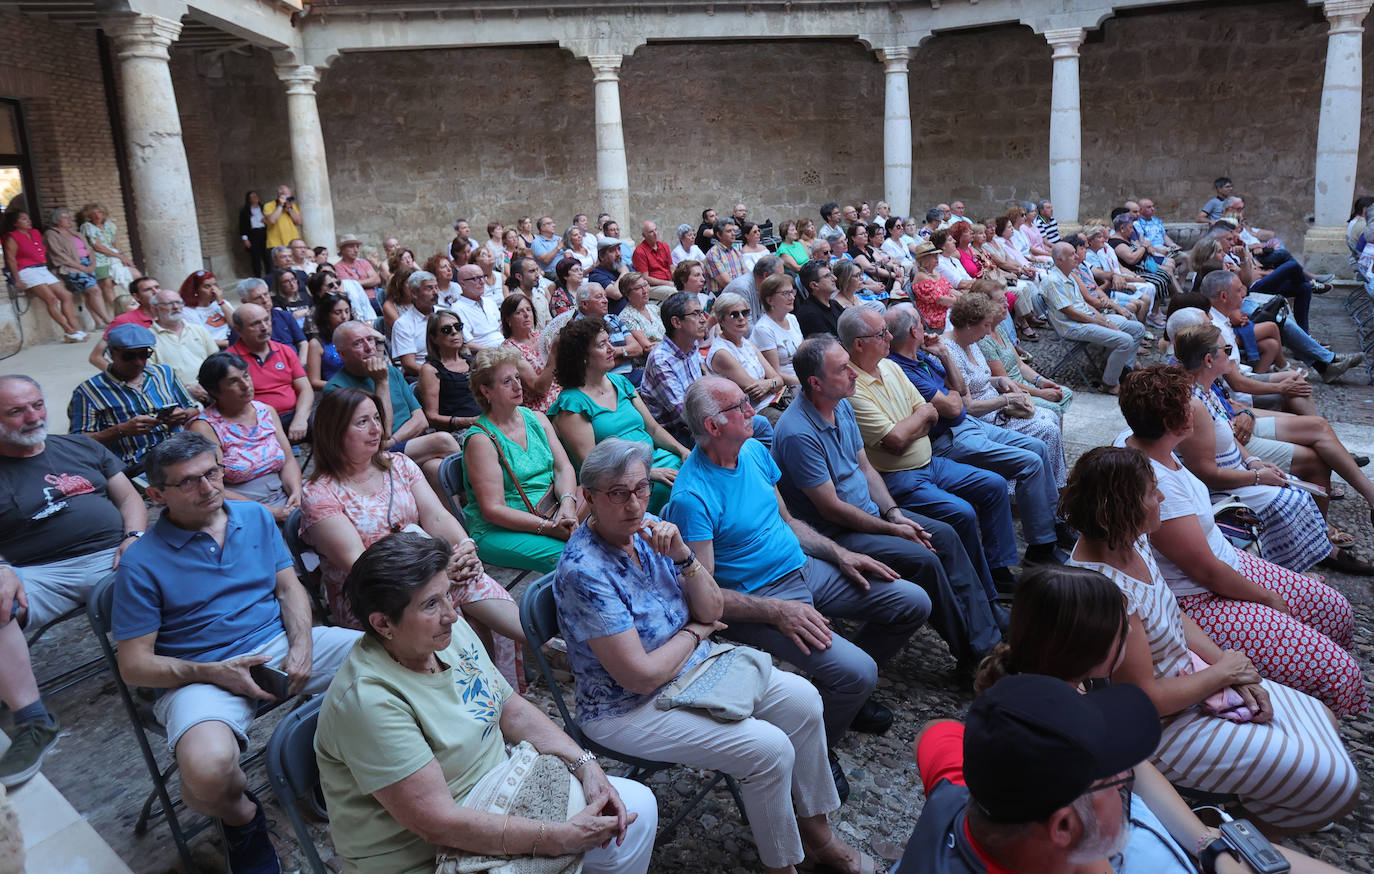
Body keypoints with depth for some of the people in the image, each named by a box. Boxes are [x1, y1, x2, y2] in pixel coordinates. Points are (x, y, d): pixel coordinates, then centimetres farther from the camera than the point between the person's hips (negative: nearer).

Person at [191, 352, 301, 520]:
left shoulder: (266, 412, 13)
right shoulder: (204, 428, -5)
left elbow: (288, 460, 13)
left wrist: (296, 493, -8)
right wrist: (268, 512, -17)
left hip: (284, 503, 6)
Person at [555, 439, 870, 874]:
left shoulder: (648, 529, -4)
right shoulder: (583, 569, -27)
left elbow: (712, 611, -1)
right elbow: (641, 676, -27)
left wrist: (682, 555, -19)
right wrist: (694, 631, -9)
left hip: (695, 666, 8)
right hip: (630, 708, -8)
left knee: (801, 698, 0)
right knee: (768, 748, -19)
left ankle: (815, 832, 19)